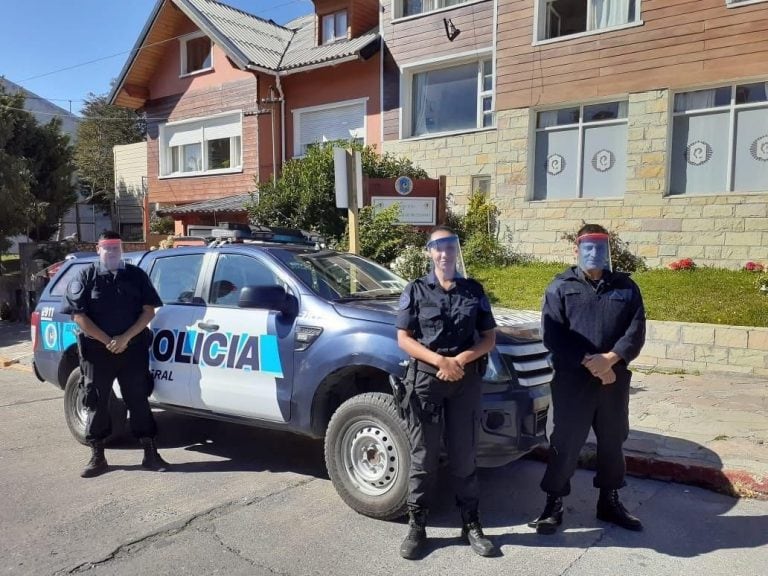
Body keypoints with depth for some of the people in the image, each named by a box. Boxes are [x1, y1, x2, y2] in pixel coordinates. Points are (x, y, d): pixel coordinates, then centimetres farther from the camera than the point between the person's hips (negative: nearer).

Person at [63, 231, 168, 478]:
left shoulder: (136, 275, 6)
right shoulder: (86, 277, 3)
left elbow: (148, 310, 1)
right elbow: (78, 315, -4)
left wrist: (126, 338, -10)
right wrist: (107, 340, -11)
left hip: (133, 348, 0)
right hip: (97, 350, 0)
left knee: (138, 400, 4)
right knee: (96, 403, 7)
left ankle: (150, 453, 10)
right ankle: (97, 457, 19)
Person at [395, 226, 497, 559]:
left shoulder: (474, 291, 7)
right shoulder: (416, 291, 2)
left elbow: (489, 338, 7)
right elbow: (403, 339, -3)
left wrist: (462, 359, -10)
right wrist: (440, 361, -15)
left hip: (467, 381, 2)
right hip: (425, 380, -1)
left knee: (464, 457, 10)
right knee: (423, 458, 5)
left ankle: (471, 525, 24)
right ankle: (417, 527, 18)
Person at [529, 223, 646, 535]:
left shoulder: (626, 287, 10)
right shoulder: (561, 287, 2)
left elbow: (636, 330, -1)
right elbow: (552, 335, -8)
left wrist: (610, 359, -17)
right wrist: (589, 362, -17)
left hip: (615, 380, 3)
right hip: (571, 381, -3)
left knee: (612, 442, 15)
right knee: (565, 443, 2)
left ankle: (609, 501, 33)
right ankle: (554, 503, 17)